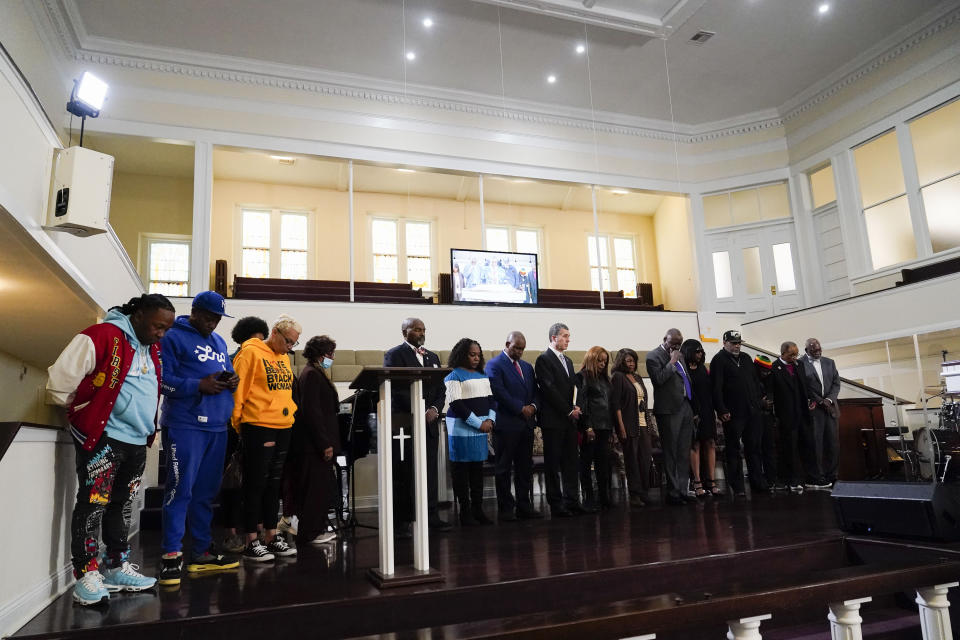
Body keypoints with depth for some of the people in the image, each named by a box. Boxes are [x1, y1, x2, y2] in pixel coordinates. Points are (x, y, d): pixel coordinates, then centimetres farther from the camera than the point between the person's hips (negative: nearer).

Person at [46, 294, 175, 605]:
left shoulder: (153, 350, 13)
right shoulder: (102, 336, -13)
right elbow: (61, 378, -15)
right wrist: (83, 414, -2)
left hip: (137, 442, 8)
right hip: (103, 438, -8)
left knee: (122, 505, 15)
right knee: (93, 505, -2)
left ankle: (117, 567, 25)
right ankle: (86, 576, 7)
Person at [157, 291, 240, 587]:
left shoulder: (219, 342, 20)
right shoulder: (174, 337, -2)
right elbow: (162, 379, -11)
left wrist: (232, 380, 2)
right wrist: (199, 385, -19)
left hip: (217, 426, 7)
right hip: (185, 425, -7)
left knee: (206, 491, 12)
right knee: (181, 489, -8)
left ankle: (202, 552, 21)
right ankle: (170, 556, 1)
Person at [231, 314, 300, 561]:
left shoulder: (284, 358, 13)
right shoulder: (251, 353, -9)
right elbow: (238, 390, -11)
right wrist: (238, 423, -8)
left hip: (283, 428, 8)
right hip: (258, 427, -7)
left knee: (274, 484, 14)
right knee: (256, 484, 0)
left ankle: (271, 537, 23)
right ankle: (252, 542, 9)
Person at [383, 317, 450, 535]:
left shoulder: (433, 357, 19)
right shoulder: (394, 355, -1)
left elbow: (440, 389, 16)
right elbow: (397, 389, -11)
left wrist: (434, 409, -3)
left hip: (430, 422, 6)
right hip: (405, 423, -6)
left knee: (430, 471, 7)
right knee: (404, 474, -2)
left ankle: (432, 516, 14)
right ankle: (403, 521, 4)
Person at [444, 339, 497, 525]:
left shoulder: (482, 375, 16)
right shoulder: (454, 376, -6)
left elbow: (491, 399, 16)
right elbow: (456, 405, -13)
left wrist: (490, 419, -2)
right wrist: (478, 423, -13)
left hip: (481, 428, 7)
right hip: (461, 429, -7)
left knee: (478, 468, 9)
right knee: (461, 470, -2)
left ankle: (477, 509, 16)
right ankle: (465, 512, 4)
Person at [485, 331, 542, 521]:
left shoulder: (527, 367, 18)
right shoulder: (494, 365, -5)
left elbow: (535, 390, 17)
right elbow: (498, 392, -15)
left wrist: (533, 406, -4)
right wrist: (520, 408, -14)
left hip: (526, 423, 7)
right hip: (506, 424, -7)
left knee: (525, 468, 10)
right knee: (503, 469, 2)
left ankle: (524, 507, 18)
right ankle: (505, 509, 9)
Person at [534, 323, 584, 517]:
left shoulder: (568, 361, 18)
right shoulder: (544, 359, -8)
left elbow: (574, 386, 18)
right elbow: (549, 389, -15)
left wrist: (576, 408, 0)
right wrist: (569, 411, -12)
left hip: (570, 419, 8)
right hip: (553, 420, -8)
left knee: (571, 461, 9)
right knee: (553, 463, 0)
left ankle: (572, 501, 16)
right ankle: (556, 505, 6)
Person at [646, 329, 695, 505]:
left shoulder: (678, 356, 18)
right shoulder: (653, 356, -6)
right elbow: (659, 379, -20)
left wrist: (693, 408, 17)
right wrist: (672, 362, -12)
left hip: (686, 407, 8)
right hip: (670, 410, -8)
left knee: (684, 453, 10)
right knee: (670, 454, 0)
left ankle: (682, 490, 16)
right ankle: (673, 493, 6)